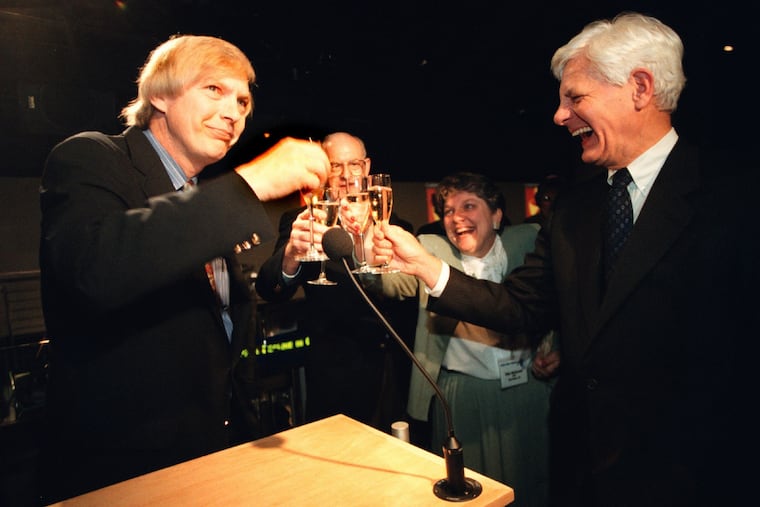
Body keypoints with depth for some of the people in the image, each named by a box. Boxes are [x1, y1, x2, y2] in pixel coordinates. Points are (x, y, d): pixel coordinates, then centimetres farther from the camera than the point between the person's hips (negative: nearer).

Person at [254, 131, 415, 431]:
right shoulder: (302, 221, -5)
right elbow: (269, 290, -20)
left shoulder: (394, 225, 6)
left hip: (393, 372, 4)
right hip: (336, 371, -3)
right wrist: (292, 253, -38)